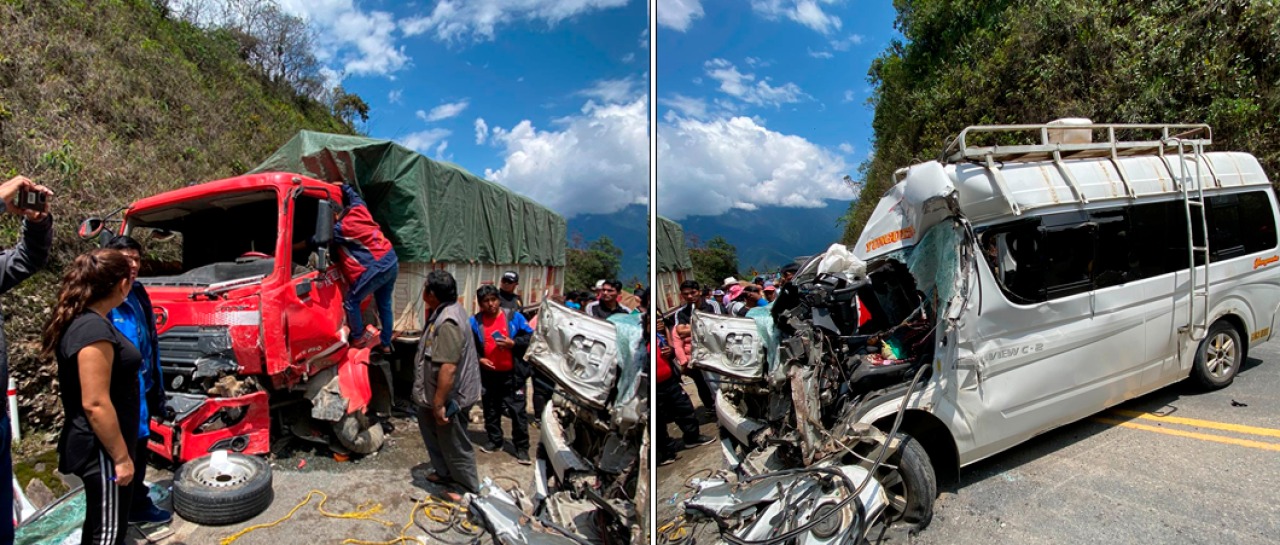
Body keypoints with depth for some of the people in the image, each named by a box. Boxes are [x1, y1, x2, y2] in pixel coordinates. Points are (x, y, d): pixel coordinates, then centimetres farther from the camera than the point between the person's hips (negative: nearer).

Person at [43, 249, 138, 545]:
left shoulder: (81, 321, 6)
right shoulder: (94, 328, -25)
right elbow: (95, 404, -26)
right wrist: (121, 457, -19)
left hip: (98, 447, 10)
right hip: (103, 451, -10)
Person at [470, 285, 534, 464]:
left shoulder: (513, 317, -5)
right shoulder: (475, 321, -1)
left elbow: (530, 337, -1)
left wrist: (513, 343, -16)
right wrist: (479, 359, -8)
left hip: (512, 374, -2)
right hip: (488, 374, 3)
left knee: (517, 411, -1)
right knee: (491, 411, 16)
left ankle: (522, 448, 7)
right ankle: (495, 441, 33)